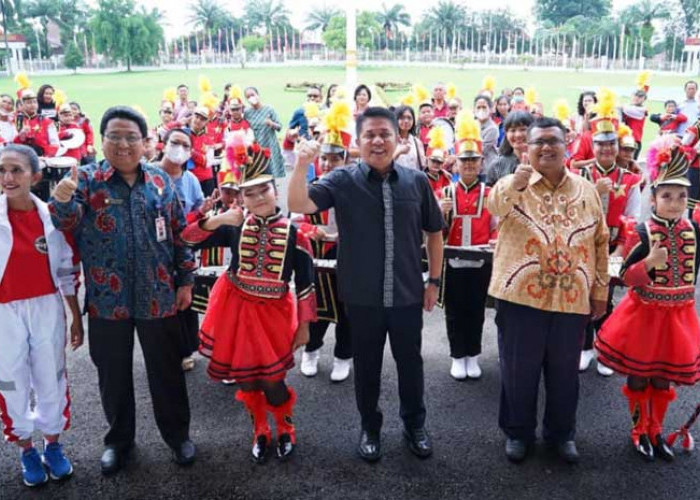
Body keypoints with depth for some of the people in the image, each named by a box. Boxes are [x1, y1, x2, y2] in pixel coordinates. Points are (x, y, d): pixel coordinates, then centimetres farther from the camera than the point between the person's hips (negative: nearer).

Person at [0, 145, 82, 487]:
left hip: (47, 309, 1)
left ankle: (53, 445, 32)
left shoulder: (52, 216, -3)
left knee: (51, 379, 12)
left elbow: (66, 271, 4)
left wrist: (76, 317, 7)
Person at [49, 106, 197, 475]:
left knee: (166, 369, 13)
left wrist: (185, 280, 3)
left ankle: (177, 433, 32)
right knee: (113, 373, 14)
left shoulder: (160, 181, 2)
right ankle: (118, 438, 35)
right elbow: (66, 224, -14)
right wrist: (62, 199, -36)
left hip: (157, 295, 1)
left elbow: (179, 233, 5)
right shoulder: (88, 179, -3)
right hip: (107, 298, 0)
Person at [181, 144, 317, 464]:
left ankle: (285, 428, 33)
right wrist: (217, 219, -24)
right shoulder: (235, 226, -5)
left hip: (273, 311, -2)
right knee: (245, 377, 12)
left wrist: (304, 324, -3)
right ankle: (260, 431, 37)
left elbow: (306, 282, -4)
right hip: (236, 309, 2)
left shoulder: (293, 232, -9)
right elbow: (188, 238, -8)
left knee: (272, 379, 2)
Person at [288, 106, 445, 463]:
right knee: (366, 365, 15)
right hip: (362, 297, -1)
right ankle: (370, 428, 36)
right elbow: (298, 205, -16)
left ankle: (415, 425, 38)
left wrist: (434, 279, 8)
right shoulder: (343, 180, -6)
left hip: (407, 294, 1)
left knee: (410, 362, 16)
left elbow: (434, 232, 8)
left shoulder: (416, 181, -1)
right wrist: (302, 164, -30)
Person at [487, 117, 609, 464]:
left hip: (573, 299, 3)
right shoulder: (513, 184, -2)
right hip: (521, 296, -2)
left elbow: (600, 242, 13)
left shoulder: (586, 190, 8)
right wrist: (515, 184, -47)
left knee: (564, 371, 14)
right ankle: (517, 431, 30)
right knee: (519, 370, 9)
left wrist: (600, 290, 10)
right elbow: (493, 206, -26)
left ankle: (561, 432, 35)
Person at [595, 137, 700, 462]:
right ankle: (639, 431, 30)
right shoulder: (642, 233, -15)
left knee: (664, 377, 16)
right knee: (638, 375, 10)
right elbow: (627, 278, -17)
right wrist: (649, 262, -32)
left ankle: (656, 431, 34)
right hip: (645, 313, -4)